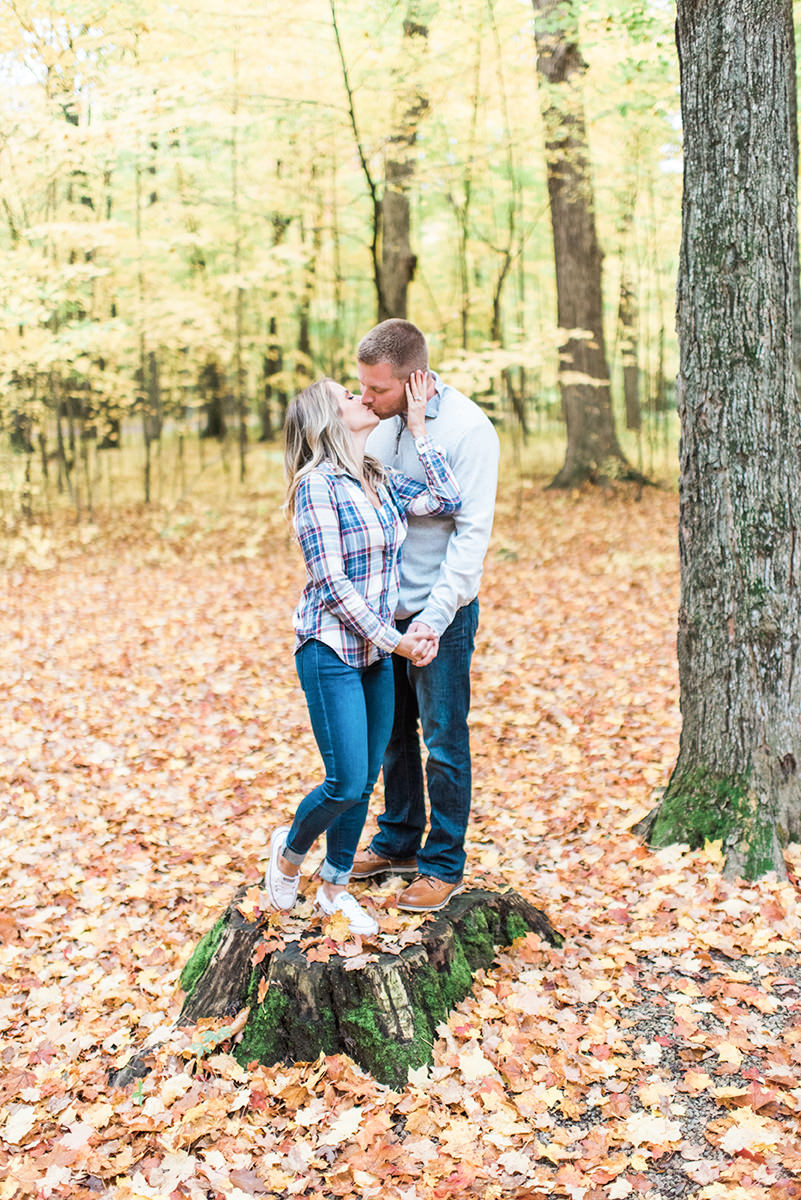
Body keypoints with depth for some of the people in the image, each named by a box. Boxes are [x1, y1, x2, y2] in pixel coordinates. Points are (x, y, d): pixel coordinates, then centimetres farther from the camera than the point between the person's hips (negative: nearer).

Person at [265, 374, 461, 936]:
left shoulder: (382, 480, 9)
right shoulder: (318, 482, -13)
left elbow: (448, 500, -5)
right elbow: (330, 581, -17)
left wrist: (418, 426, -1)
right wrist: (394, 639, -16)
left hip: (378, 652, 7)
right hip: (332, 651, -7)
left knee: (364, 782, 10)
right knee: (346, 782, -8)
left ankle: (335, 887, 27)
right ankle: (290, 849, 21)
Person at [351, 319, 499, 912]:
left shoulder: (468, 428, -16)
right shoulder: (382, 421, 3)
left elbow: (472, 531, -18)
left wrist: (434, 616, -24)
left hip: (442, 612, -6)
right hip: (385, 606, 7)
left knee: (444, 741, 2)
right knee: (392, 730, 16)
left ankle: (444, 864, 15)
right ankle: (398, 842, 32)